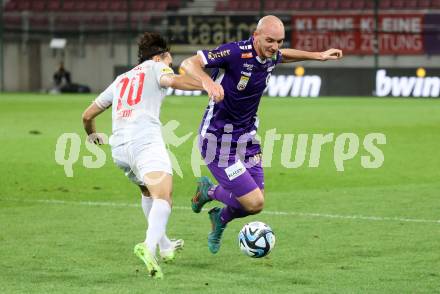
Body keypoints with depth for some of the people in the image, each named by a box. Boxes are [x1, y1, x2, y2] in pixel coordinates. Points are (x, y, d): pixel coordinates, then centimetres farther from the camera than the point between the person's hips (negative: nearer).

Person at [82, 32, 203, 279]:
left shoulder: (121, 80, 31)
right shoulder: (155, 67, 15)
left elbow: (88, 115, 37)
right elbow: (172, 80, -11)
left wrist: (92, 134, 57)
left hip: (119, 147, 7)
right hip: (146, 141, -7)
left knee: (149, 192, 31)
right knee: (163, 198, -21)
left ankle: (165, 246, 39)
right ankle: (149, 247, -45)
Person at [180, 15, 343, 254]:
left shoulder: (270, 57, -1)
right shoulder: (235, 53, -25)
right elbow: (189, 63, -31)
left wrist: (319, 55, 26)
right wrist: (207, 81, -51)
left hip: (247, 137, 8)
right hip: (219, 141, -8)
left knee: (255, 204, 9)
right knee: (255, 203, -11)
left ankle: (220, 220, 42)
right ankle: (209, 191, 18)